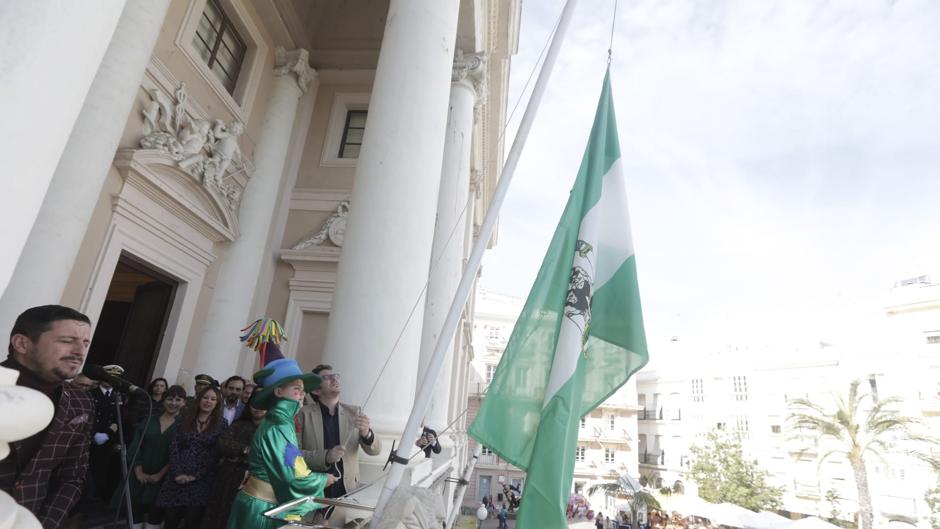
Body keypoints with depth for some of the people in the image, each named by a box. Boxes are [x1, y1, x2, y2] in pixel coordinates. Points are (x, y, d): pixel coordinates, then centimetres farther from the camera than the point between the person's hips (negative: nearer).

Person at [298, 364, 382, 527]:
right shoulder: (304, 414, -6)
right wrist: (325, 457, -25)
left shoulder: (354, 412, 1)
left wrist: (366, 433, -25)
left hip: (345, 492, 2)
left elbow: (375, 450, -3)